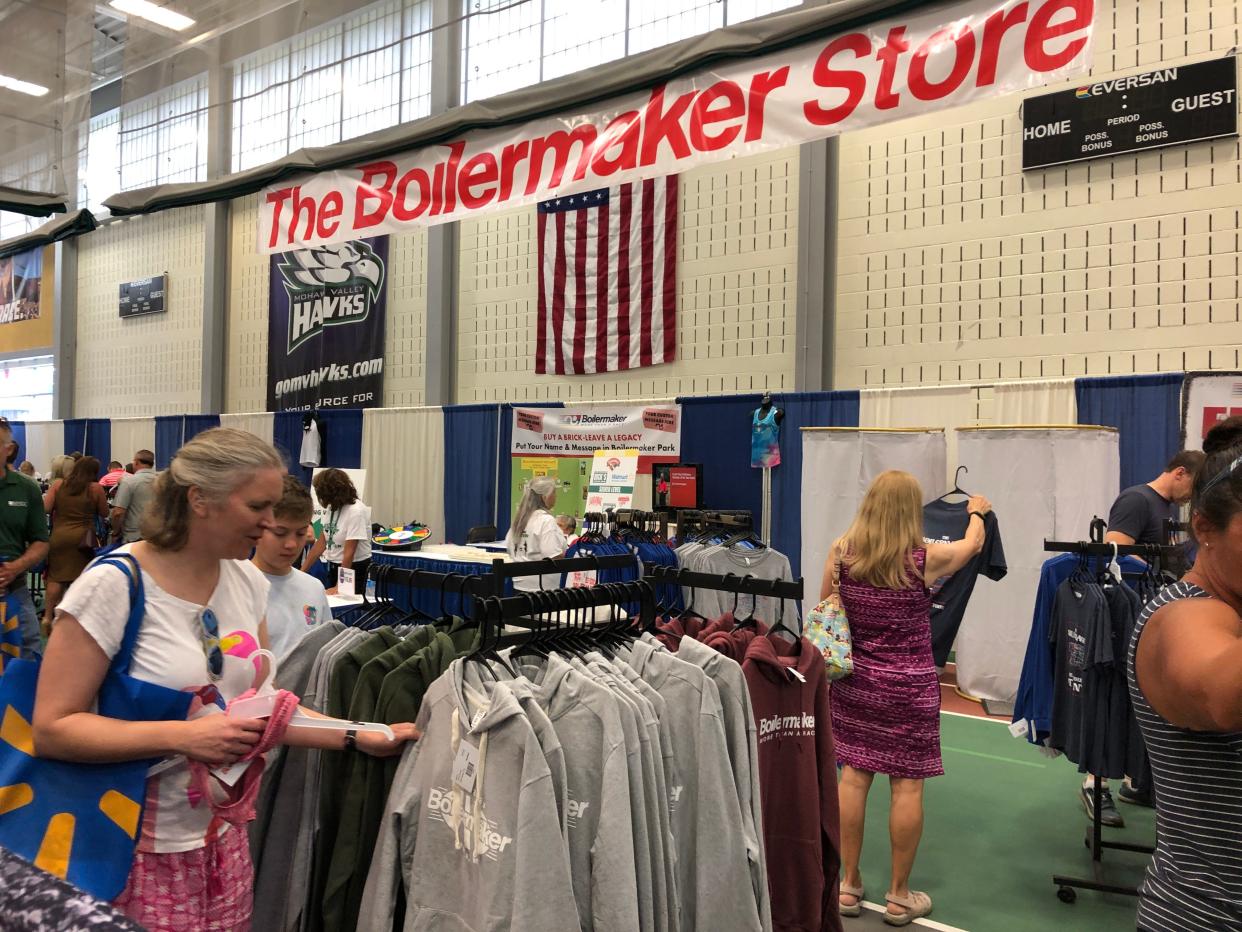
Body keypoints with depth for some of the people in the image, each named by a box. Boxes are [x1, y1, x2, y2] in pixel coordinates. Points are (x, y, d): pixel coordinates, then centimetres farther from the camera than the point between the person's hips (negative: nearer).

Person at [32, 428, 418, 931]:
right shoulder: (112, 585, -17)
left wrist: (358, 737, -2)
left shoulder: (248, 582, 1)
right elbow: (52, 728, -17)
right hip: (140, 851, -5)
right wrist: (183, 736, -26)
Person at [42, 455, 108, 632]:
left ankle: (47, 616, 5)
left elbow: (45, 508, 0)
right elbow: (104, 513, 7)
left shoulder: (58, 484, 5)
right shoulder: (95, 488, -2)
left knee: (56, 578, 8)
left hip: (58, 536, 2)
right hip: (82, 537, -2)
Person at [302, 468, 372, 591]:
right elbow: (321, 544, 6)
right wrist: (302, 571, 3)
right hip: (333, 567, 7)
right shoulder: (332, 508, 2)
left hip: (354, 569, -7)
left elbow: (349, 553, -23)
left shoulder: (356, 511, -20)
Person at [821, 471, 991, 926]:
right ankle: (899, 896, 19)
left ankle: (848, 885, 22)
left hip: (854, 680, 3)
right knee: (907, 786, 7)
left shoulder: (841, 552, -6)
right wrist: (977, 512, 30)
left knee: (853, 776, 10)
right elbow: (972, 543, 11)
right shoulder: (925, 558, -12)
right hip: (908, 685, -3)